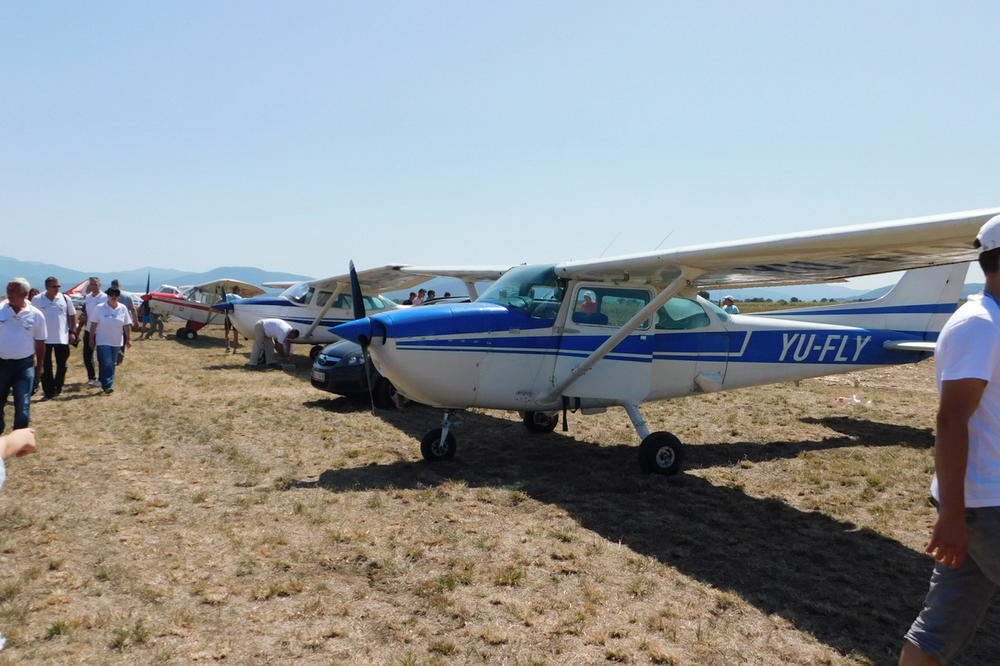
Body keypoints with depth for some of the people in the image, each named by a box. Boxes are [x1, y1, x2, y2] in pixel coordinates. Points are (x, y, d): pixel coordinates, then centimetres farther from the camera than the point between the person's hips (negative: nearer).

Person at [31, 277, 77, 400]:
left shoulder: (65, 298, 1)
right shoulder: (37, 300, -4)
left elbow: (72, 316, 7)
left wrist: (72, 332, 1)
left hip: (62, 338, 1)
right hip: (44, 339, -1)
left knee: (62, 365, 10)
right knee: (45, 367, 1)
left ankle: (58, 388, 27)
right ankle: (48, 391, 6)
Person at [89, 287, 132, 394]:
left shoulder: (123, 308, 1)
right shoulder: (99, 308, -6)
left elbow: (127, 325, 4)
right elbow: (93, 324, -3)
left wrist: (128, 339, 3)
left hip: (117, 342, 3)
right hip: (103, 341, -3)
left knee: (112, 365, 11)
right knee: (106, 364, -11)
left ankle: (109, 384, 21)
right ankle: (107, 386, -10)